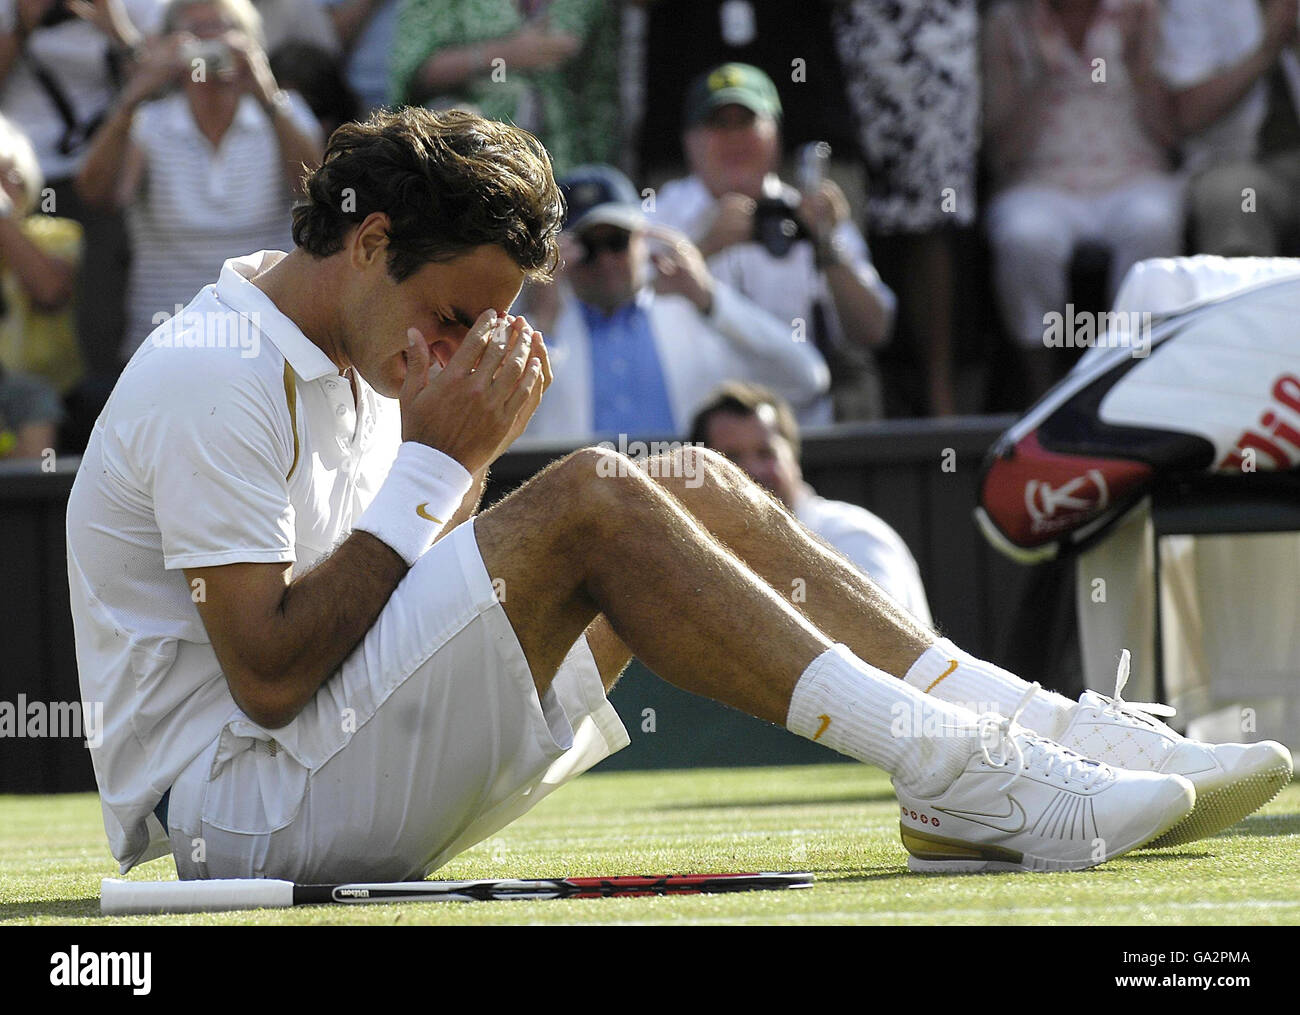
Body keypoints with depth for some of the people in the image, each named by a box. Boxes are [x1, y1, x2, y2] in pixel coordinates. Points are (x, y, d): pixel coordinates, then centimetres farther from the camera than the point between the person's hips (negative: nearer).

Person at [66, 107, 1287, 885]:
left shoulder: (350, 365, 16)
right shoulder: (214, 377, -15)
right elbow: (269, 675, -22)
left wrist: (469, 459, 0)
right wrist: (433, 461, -16)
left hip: (337, 788, 10)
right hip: (235, 811, -10)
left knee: (691, 485, 1)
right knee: (590, 499, -25)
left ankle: (1040, 729, -7)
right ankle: (950, 773, -26)